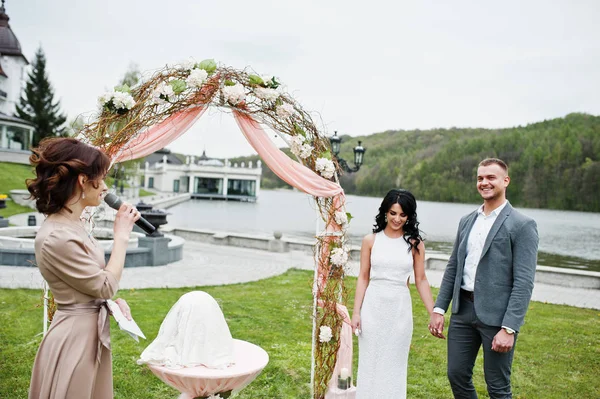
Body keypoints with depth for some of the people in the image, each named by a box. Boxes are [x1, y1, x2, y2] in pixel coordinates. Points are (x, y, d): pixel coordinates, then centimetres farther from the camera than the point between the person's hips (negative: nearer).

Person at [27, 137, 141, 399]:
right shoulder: (57, 237, -26)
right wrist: (121, 234, -14)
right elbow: (105, 286, -19)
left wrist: (115, 301, 0)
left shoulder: (72, 225, 4)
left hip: (91, 332, 9)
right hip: (76, 337, -9)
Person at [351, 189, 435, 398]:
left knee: (394, 363, 11)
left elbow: (421, 280, 3)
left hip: (400, 308, 0)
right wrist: (356, 312, -2)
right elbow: (363, 278, 2)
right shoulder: (370, 240, -1)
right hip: (373, 307, 0)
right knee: (370, 362, 9)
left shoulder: (415, 243, -1)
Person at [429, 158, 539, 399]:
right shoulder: (467, 221, 11)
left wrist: (509, 328, -18)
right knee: (457, 375, 13)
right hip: (463, 309, 6)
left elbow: (524, 282, -13)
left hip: (496, 315, -5)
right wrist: (439, 309, 8)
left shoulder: (522, 225, -9)